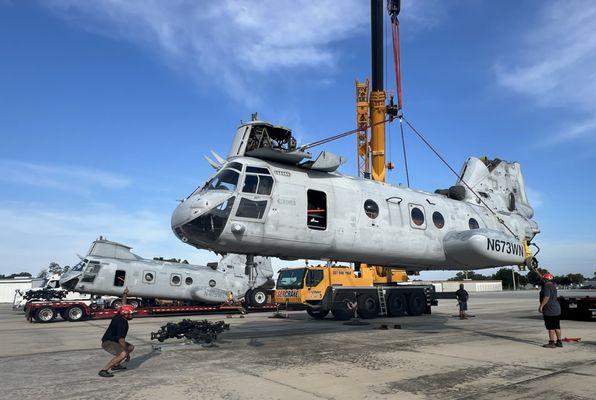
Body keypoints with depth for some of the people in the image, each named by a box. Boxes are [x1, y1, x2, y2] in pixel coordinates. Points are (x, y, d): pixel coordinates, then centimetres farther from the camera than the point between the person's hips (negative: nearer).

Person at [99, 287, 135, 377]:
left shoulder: (120, 315, -1)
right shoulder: (122, 323, -28)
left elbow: (123, 305, 20)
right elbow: (121, 340, -30)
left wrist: (125, 294, 30)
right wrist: (127, 353, -25)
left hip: (113, 340, 11)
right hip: (107, 342, -11)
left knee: (130, 347, 21)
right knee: (123, 354, -31)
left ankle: (116, 365, 23)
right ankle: (104, 370, -23)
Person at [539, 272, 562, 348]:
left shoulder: (547, 286, -16)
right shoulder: (553, 285, 13)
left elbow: (547, 297, -26)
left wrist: (541, 306, -20)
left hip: (549, 310, -9)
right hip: (557, 308, 9)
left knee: (550, 327, -5)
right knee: (557, 326, 14)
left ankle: (551, 343, -2)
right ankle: (559, 342, 19)